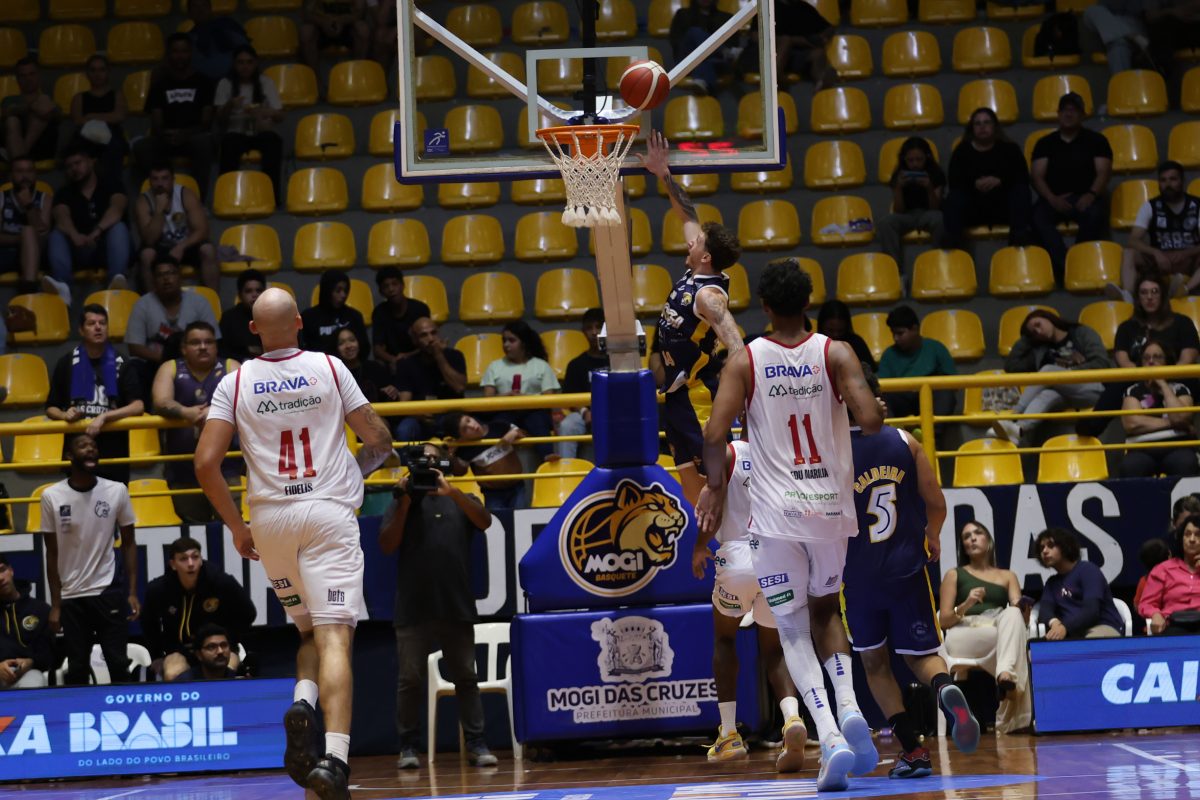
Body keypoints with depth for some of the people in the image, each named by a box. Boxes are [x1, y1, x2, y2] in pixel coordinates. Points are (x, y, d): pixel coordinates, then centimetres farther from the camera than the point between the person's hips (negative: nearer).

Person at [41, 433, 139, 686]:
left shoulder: (117, 491, -4)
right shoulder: (52, 496, -5)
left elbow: (128, 543, 5)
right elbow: (52, 554, 1)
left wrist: (132, 593, -3)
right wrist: (55, 604, 0)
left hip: (109, 591, 0)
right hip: (71, 597, 0)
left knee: (118, 664, 2)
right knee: (77, 668, 6)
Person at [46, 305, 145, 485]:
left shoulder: (121, 364, 0)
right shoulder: (67, 364, 3)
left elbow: (138, 406, -10)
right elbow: (51, 408, 9)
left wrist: (104, 417, -22)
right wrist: (64, 416, -13)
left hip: (114, 452, -1)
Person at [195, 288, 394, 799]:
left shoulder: (235, 382, 3)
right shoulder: (329, 368, 2)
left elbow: (206, 463, -4)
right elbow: (380, 442, 4)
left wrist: (236, 527, 7)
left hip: (270, 517, 2)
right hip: (329, 512, -2)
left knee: (310, 630, 21)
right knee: (334, 636, -10)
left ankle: (303, 703, -9)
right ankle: (334, 755, -26)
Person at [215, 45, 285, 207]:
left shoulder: (266, 82, 8)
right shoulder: (226, 84, 6)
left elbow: (280, 116, 2)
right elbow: (220, 121, 0)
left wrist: (264, 112, -21)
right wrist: (229, 106, -21)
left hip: (262, 132, 1)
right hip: (236, 133, -1)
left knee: (274, 141, -35)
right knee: (229, 143, -37)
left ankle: (272, 195, -30)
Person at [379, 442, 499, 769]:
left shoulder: (461, 502, 14)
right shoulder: (401, 503, 12)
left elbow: (484, 522, -6)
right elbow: (387, 545, 0)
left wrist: (452, 491, -17)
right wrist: (405, 503, -8)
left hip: (456, 607, 1)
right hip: (413, 608, -1)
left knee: (466, 677, 2)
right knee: (410, 679, -1)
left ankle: (476, 744, 4)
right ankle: (408, 747, 4)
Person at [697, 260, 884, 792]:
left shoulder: (744, 361, -3)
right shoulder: (835, 354, -3)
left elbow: (714, 435, -12)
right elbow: (870, 420, -16)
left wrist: (715, 487, 6)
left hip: (776, 513, -2)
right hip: (831, 506, 2)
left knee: (793, 630, 6)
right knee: (825, 609, 24)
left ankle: (830, 738, -11)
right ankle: (848, 706, 1)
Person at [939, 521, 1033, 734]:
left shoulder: (1007, 576, 26)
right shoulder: (954, 575, 20)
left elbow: (1016, 609, 8)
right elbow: (943, 621, 9)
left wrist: (1020, 606, -18)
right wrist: (966, 605, -11)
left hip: (1001, 630, 2)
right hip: (963, 636, -2)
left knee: (1012, 615, -35)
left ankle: (1005, 675, -56)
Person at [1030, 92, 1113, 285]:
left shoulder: (1096, 140, 13)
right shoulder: (1045, 143, 16)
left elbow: (1103, 172, 3)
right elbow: (1036, 176, 6)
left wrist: (1091, 195, -18)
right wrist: (1052, 199, -13)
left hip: (1084, 198, -1)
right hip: (1053, 199, 1)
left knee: (1095, 214, -38)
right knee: (1037, 216, -34)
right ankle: (1064, 265, -44)